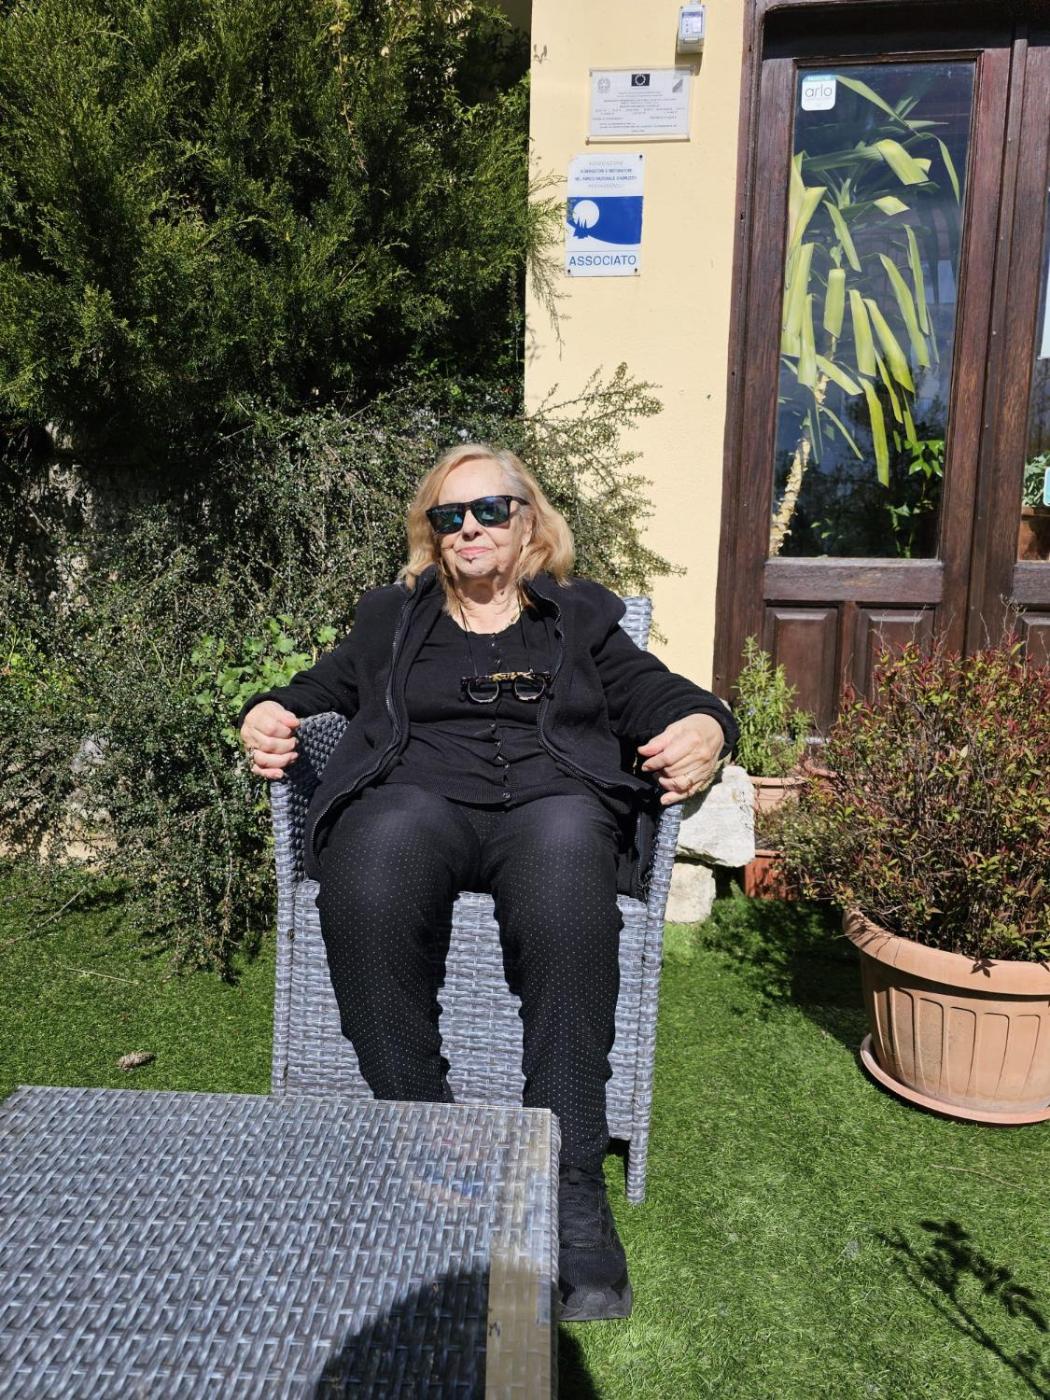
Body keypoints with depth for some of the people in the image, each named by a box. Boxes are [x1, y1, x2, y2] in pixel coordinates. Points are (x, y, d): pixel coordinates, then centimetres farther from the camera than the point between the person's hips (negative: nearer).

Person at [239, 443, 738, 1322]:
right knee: (374, 868, -37)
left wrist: (704, 731, -8)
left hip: (552, 798, 0)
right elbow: (318, 689, 27)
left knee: (565, 864, -39)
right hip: (415, 796, 1)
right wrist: (267, 716, 3)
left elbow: (661, 697, 16)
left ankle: (576, 1192, -33)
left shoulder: (582, 616, 26)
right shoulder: (393, 615, 30)